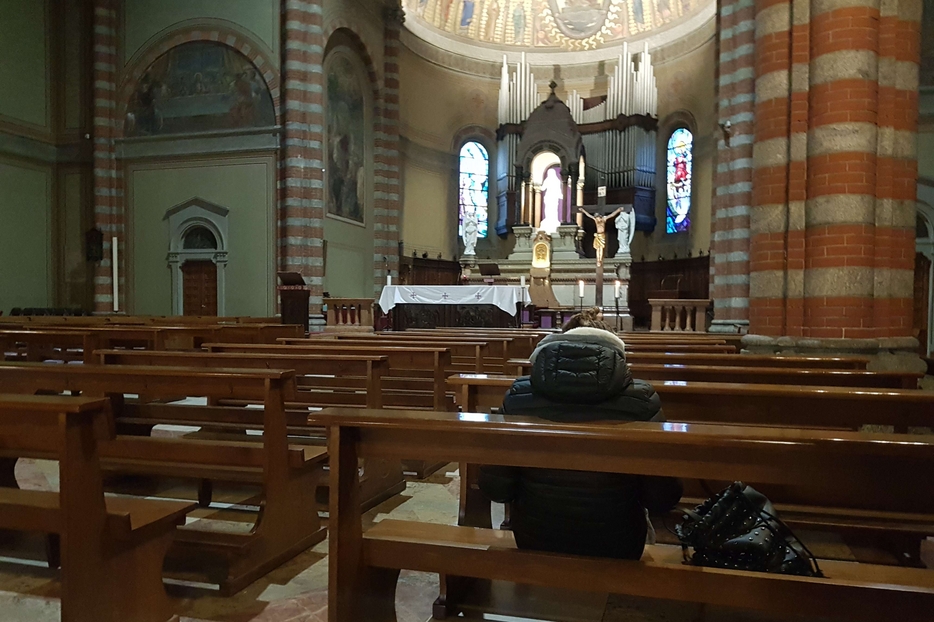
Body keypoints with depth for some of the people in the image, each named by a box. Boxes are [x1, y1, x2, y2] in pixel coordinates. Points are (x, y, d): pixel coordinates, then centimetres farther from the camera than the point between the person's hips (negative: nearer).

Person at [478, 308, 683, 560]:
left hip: (535, 542, 1)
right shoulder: (641, 400, -21)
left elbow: (495, 489, -12)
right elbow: (662, 499, -15)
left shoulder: (518, 397, -18)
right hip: (616, 548, -1)